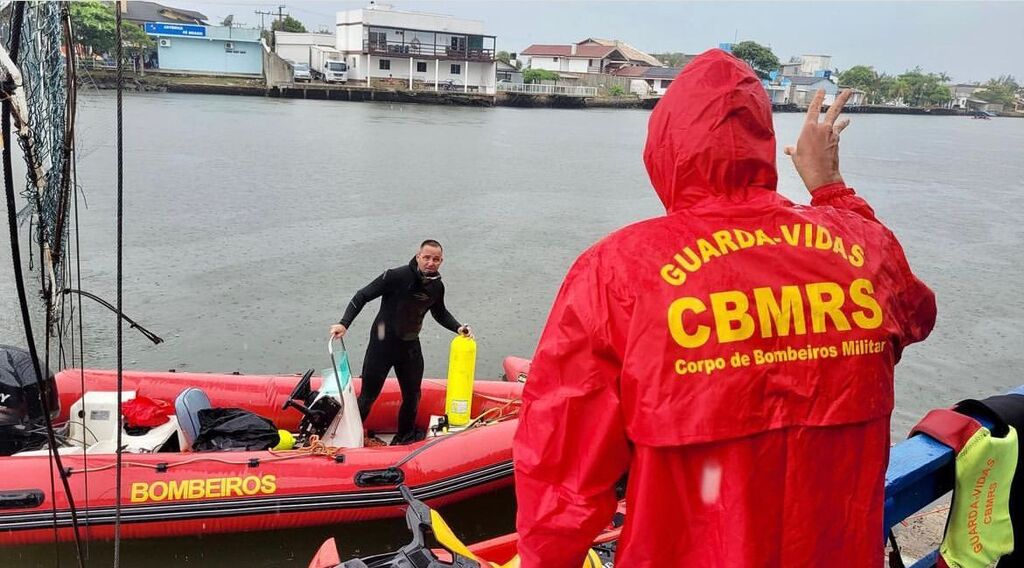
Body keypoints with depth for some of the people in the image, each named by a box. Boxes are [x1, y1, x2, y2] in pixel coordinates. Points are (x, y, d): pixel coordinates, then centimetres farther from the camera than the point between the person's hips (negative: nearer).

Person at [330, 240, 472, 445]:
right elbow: (362, 297, -17)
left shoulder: (437, 286, -4)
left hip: (410, 347, 5)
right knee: (367, 397, 3)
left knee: (412, 397, 14)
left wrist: (458, 327, 0)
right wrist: (344, 323, -26)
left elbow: (440, 313, 16)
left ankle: (405, 440, 34)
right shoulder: (397, 276, -22)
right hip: (382, 344, -5)